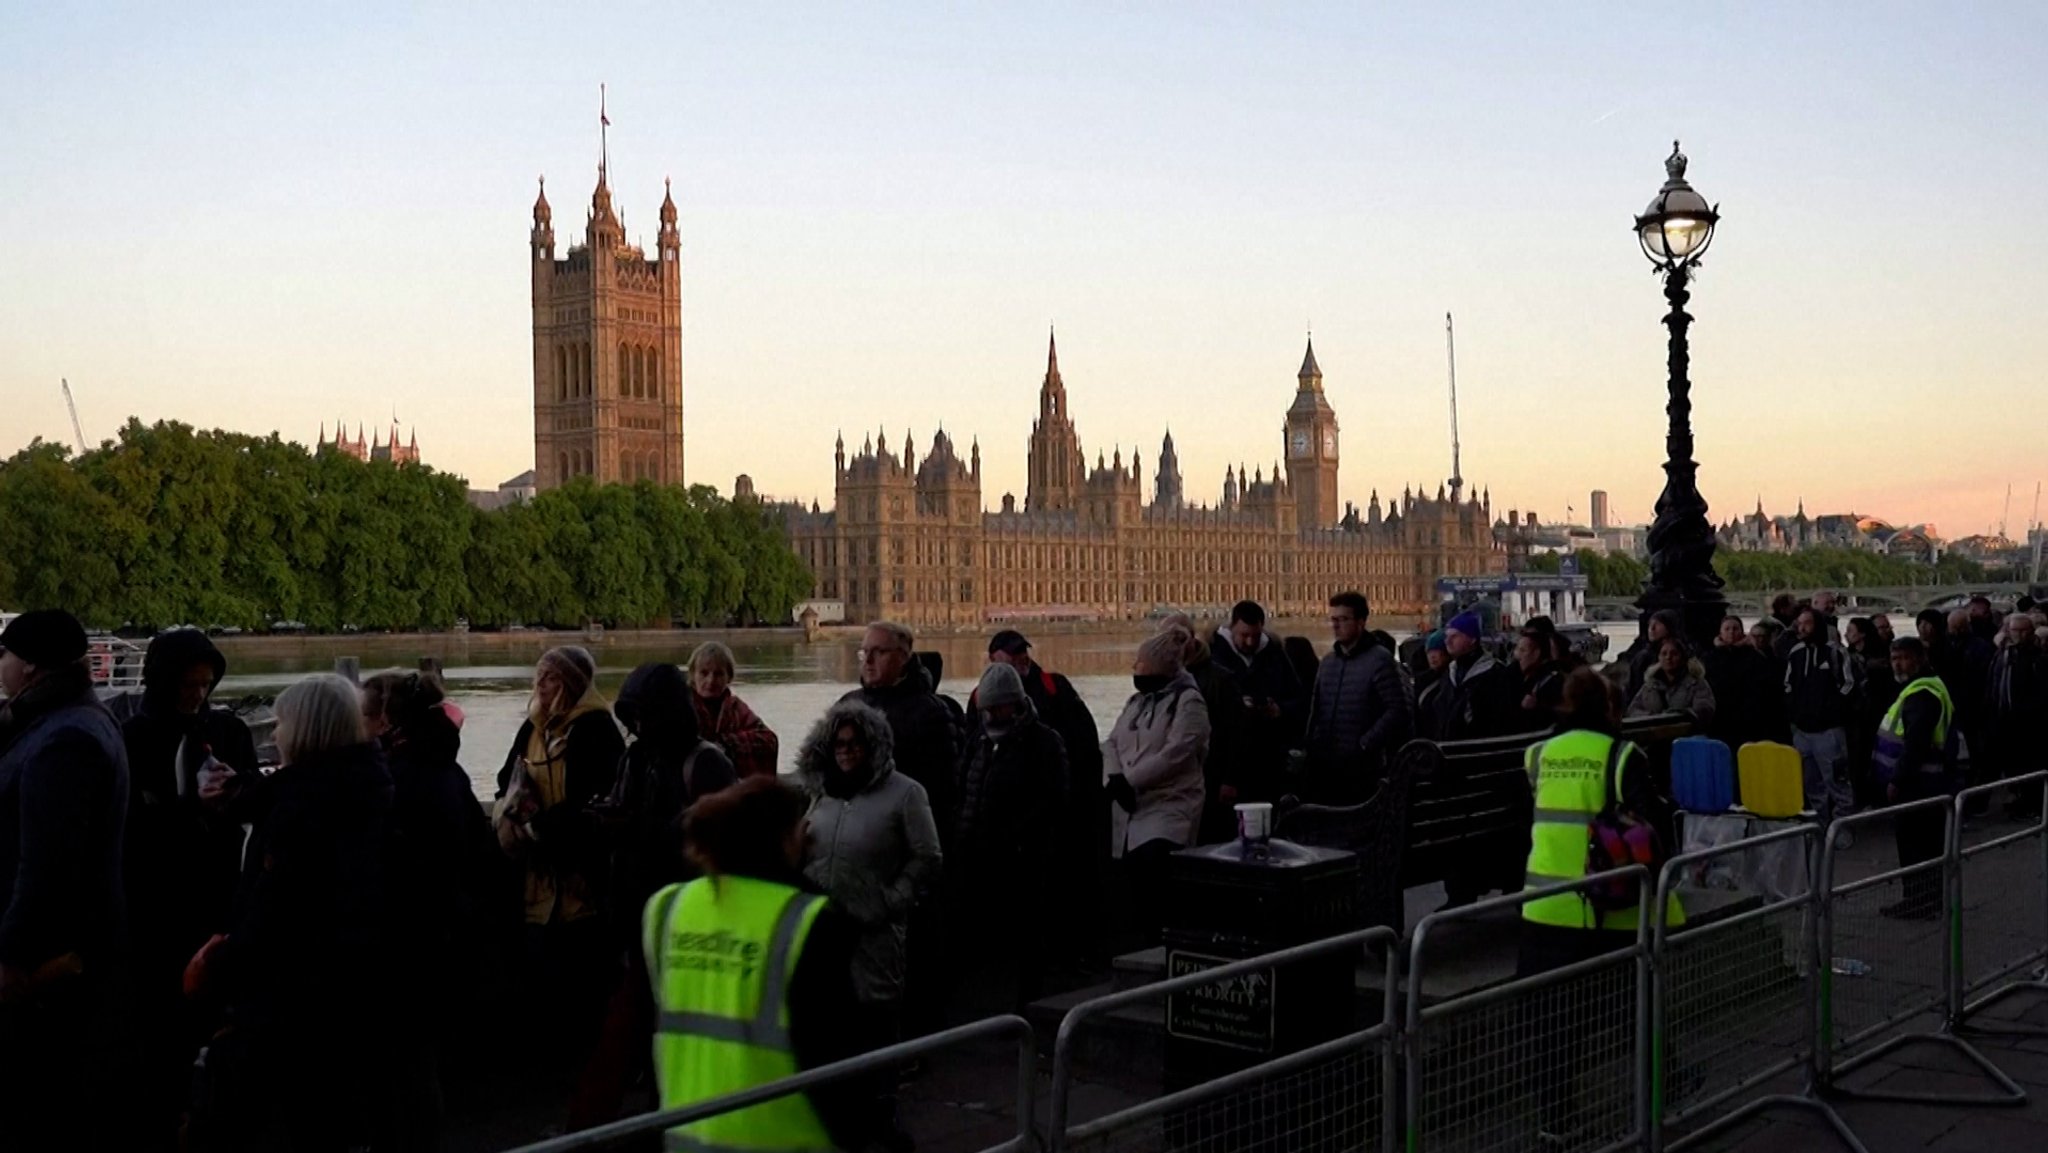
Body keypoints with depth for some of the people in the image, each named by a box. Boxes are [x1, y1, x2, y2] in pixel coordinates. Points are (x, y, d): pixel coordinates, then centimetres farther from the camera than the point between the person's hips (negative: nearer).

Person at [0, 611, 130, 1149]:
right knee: (81, 1090, 18)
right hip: (77, 940, 10)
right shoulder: (84, 720, 13)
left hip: (52, 949, -10)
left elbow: (46, 863, -24)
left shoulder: (59, 740, -21)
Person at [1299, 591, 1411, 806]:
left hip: (1361, 770, -6)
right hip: (1323, 767, 6)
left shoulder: (1379, 660, -7)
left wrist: (1365, 745, -14)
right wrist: (1309, 746, 8)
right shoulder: (1329, 662, 16)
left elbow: (1397, 710, -13)